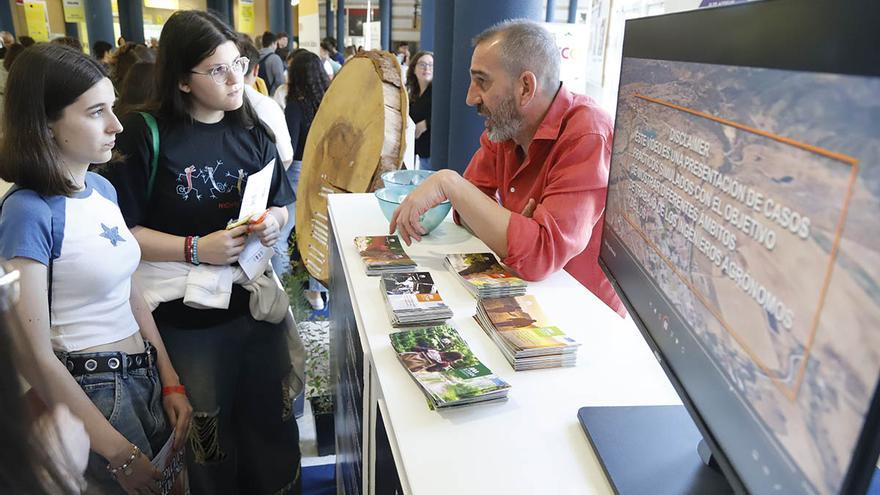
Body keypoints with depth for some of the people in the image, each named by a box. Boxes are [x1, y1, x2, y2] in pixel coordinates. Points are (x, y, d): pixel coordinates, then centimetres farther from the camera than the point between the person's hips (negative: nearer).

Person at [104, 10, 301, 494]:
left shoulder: (253, 133, 4)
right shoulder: (145, 136, -11)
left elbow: (281, 206, 12)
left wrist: (272, 222, -9)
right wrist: (196, 249, -21)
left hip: (257, 302, 4)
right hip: (190, 317, -4)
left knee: (273, 423, 18)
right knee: (209, 438, 14)